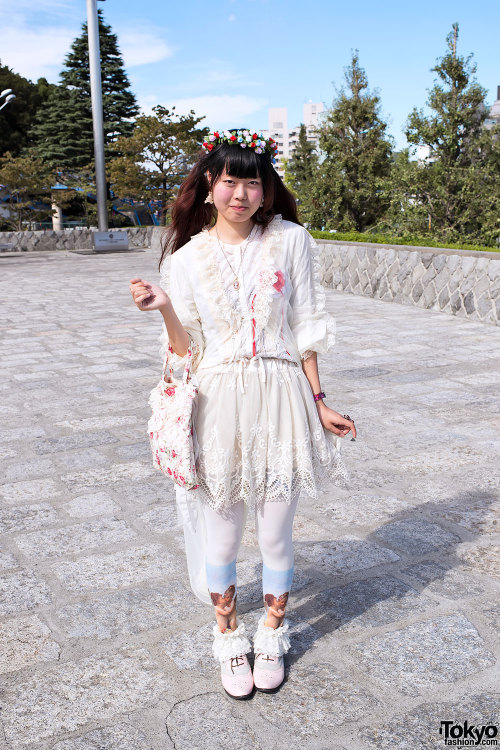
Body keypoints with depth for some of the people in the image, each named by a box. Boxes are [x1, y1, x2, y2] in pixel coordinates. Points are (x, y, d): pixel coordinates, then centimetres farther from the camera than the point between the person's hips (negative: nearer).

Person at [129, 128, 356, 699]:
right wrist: (165, 308, -17)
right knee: (221, 535, 11)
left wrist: (319, 404, 3)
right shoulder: (187, 257, 1)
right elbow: (186, 350, 1)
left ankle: (271, 636, 37)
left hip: (279, 402, 0)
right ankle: (228, 637, 36)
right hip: (219, 407, 1)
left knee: (275, 534, 11)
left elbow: (305, 330, 3)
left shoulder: (290, 241, -1)